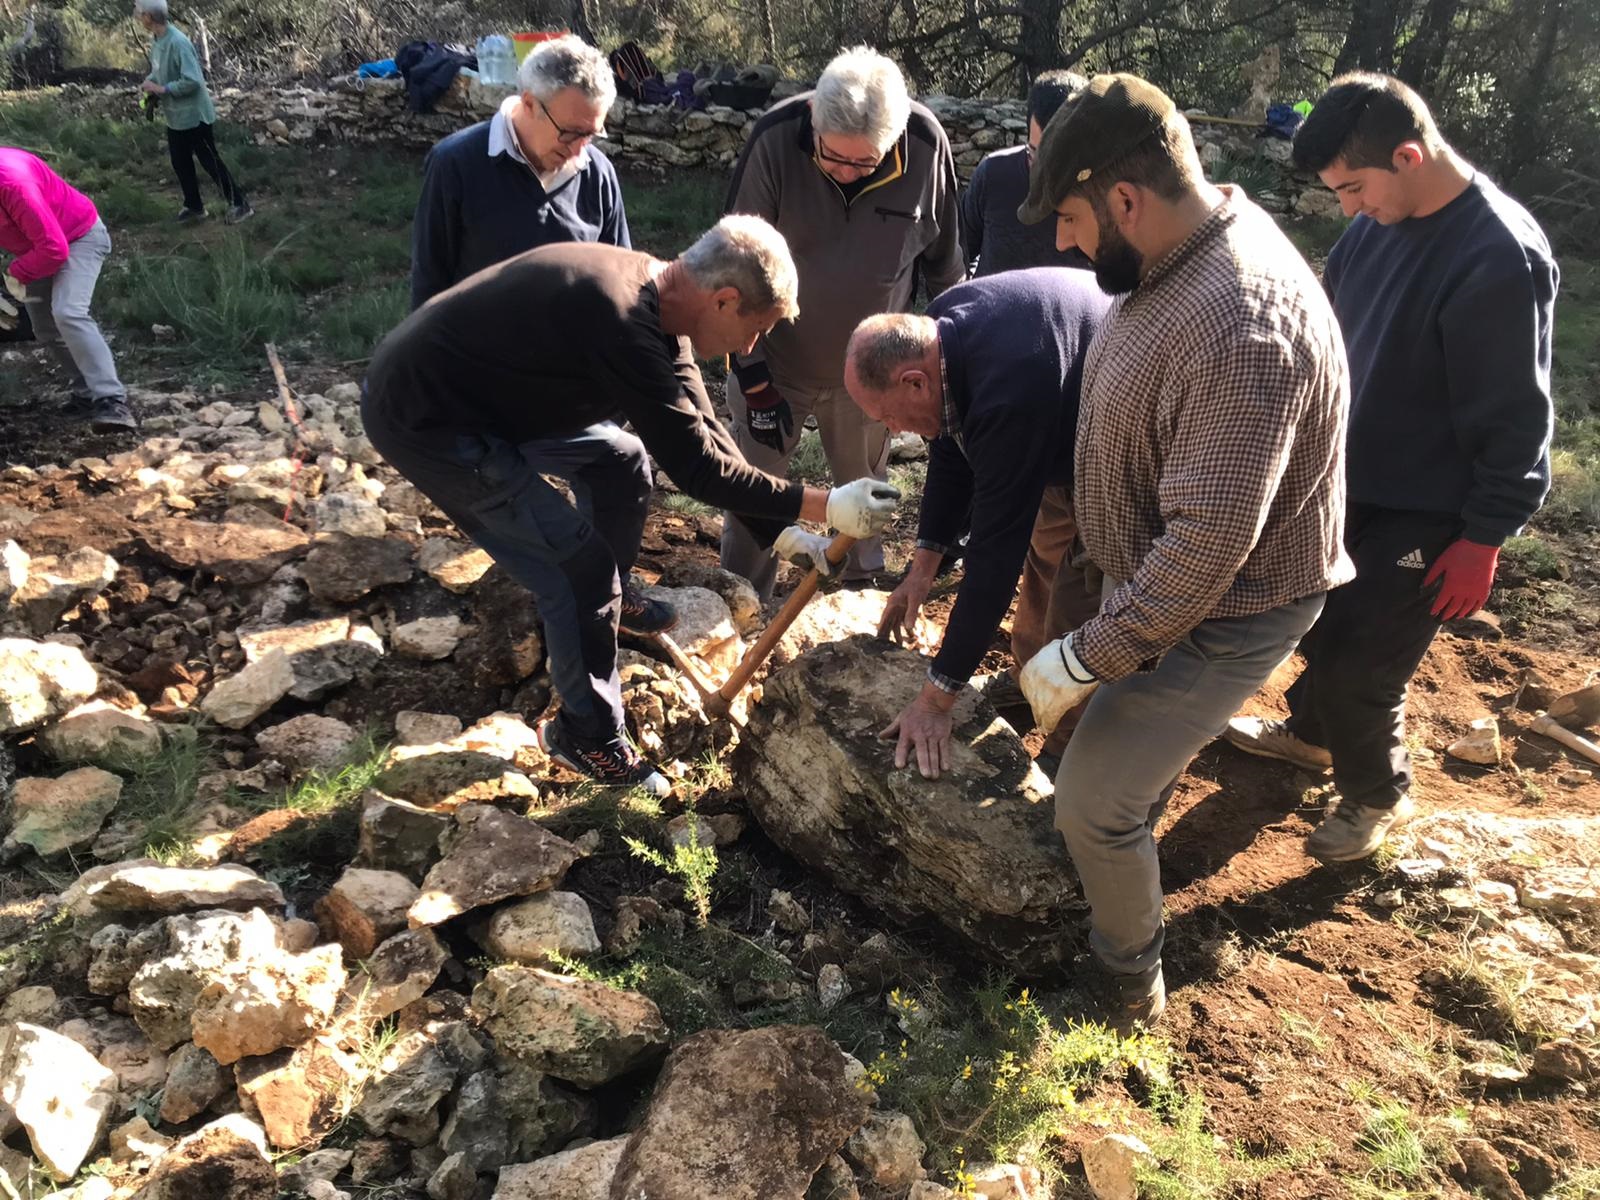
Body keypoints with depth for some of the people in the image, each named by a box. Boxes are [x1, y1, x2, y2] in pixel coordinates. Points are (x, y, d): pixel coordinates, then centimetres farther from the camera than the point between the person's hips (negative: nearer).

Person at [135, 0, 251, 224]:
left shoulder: (178, 43, -25)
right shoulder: (155, 40, 3)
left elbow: (193, 81, -28)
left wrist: (162, 88, -22)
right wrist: (149, 82, -2)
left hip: (194, 115, -9)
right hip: (175, 117, 9)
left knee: (210, 162, 0)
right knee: (180, 163, 16)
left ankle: (239, 204, 11)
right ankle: (194, 206, 29)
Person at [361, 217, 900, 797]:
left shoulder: (655, 299, 0)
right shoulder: (624, 324, -30)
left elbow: (701, 430, 6)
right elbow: (694, 465, -25)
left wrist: (780, 530, 6)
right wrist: (822, 505, -19)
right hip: (424, 420, -10)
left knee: (620, 459, 19)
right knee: (578, 565, -9)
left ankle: (610, 599, 40)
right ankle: (587, 733, 9)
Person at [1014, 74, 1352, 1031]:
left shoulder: (1242, 330, -35)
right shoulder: (1183, 255, -3)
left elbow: (1205, 548, -34)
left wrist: (1084, 658, -25)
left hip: (1224, 611, -8)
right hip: (1162, 574, 9)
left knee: (1095, 803, -2)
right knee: (1139, 752, 24)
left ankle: (1132, 977, 24)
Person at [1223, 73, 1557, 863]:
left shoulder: (1498, 259, -26)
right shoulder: (1381, 220, -3)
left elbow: (1512, 419, -21)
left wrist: (1483, 537, -17)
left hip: (1426, 510, -7)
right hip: (1351, 476, 7)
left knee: (1360, 663, 1)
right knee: (1327, 620, 22)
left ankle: (1377, 795, 26)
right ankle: (1311, 731, 46)